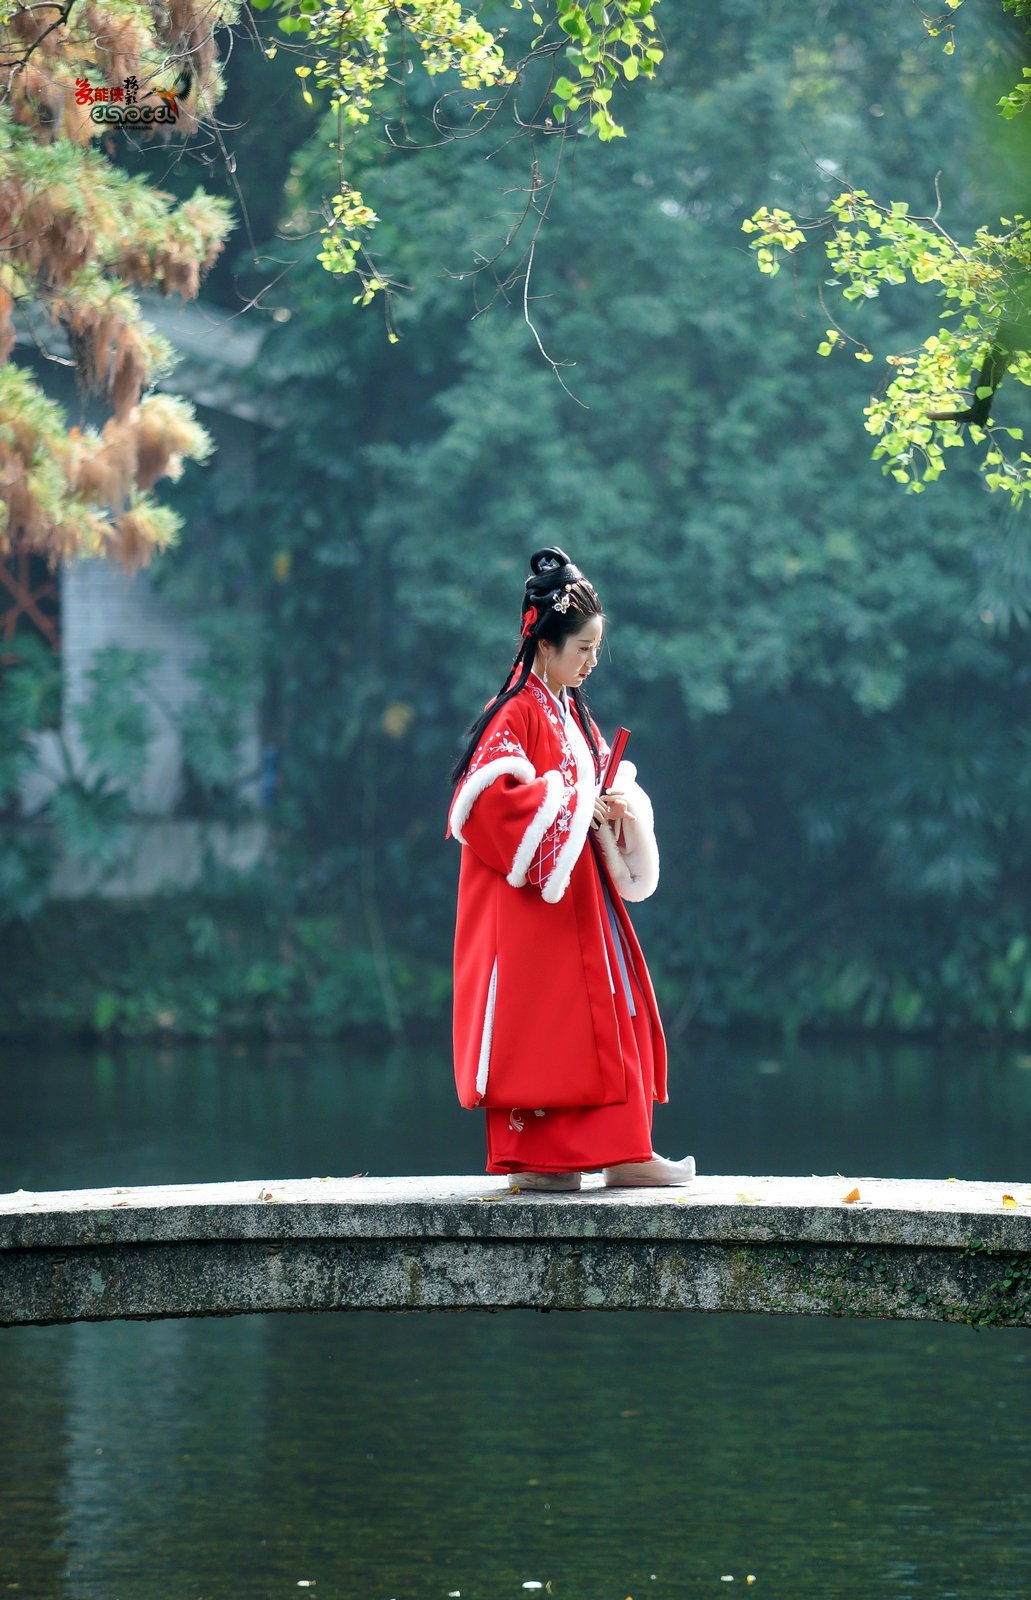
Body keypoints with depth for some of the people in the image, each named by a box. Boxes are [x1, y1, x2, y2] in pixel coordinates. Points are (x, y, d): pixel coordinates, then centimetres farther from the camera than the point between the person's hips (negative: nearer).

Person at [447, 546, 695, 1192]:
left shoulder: (572, 714, 17)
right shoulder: (517, 713, -11)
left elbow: (601, 780, 21)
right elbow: (493, 794, -22)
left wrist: (622, 806, -2)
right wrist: (577, 806, -19)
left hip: (580, 892, 9)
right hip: (530, 897, -9)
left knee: (603, 1017, 5)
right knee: (537, 1025, -8)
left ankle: (620, 1151, 5)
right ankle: (531, 1158, -6)